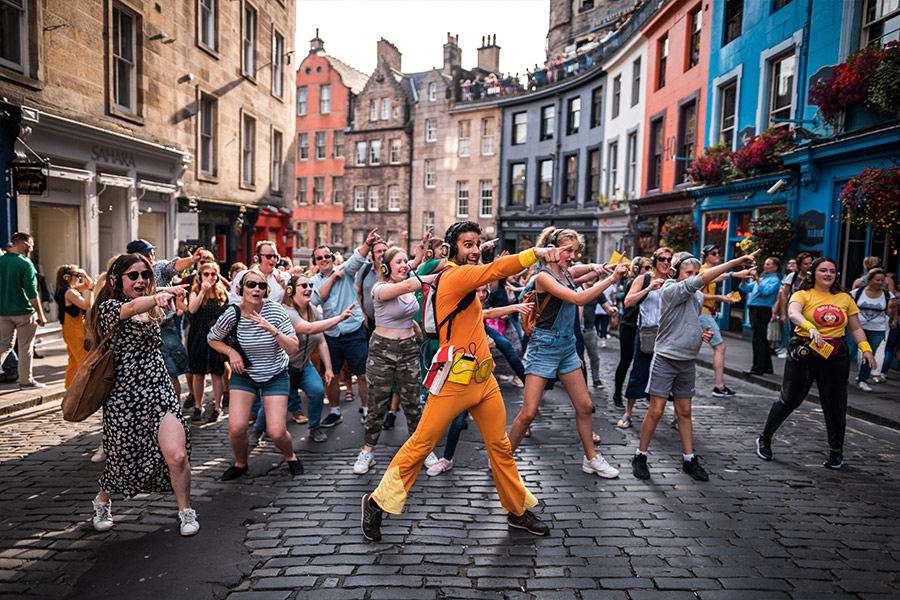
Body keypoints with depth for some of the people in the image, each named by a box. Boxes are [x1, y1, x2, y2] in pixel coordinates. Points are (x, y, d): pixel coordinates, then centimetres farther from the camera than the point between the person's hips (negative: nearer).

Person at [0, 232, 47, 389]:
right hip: (23, 312, -6)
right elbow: (32, 293, -16)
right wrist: (40, 315, -11)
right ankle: (26, 381, 13)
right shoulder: (25, 264, -14)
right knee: (25, 347, 5)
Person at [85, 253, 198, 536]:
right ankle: (102, 502, 43)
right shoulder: (108, 307, -8)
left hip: (159, 391, 4)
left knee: (177, 455, -10)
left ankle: (186, 512, 12)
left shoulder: (151, 308, 11)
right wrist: (156, 298, -52)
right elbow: (132, 307, -32)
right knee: (123, 460, 9)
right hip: (124, 396, -4)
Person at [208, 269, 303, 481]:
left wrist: (272, 329, -34)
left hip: (276, 375, -1)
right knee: (236, 428, -11)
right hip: (244, 374, 2)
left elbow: (294, 348, -21)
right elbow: (212, 339, 6)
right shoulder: (232, 314, -15)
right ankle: (240, 464, 22)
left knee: (276, 432, -11)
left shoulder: (275, 310, -18)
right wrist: (231, 352, -12)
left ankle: (290, 457, 23)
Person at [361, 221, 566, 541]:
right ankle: (378, 502, 19)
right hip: (455, 381, -9)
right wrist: (535, 253, -34)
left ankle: (518, 510, 27)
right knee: (421, 444, 2)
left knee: (500, 445, 13)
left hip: (484, 379, 9)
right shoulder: (454, 276, -13)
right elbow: (494, 270, -28)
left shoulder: (464, 278, 16)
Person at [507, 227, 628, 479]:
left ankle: (591, 459, 28)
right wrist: (612, 278, -26)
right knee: (528, 413, -8)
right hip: (544, 347, -8)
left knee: (585, 406, 11)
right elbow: (578, 299, -27)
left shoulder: (566, 275, 10)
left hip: (566, 347, 8)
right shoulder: (544, 276, -15)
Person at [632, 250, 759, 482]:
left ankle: (689, 459, 22)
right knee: (655, 411, -3)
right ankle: (640, 457, 10)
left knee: (684, 412, 13)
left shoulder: (698, 296, 9)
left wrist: (703, 333, 0)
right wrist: (737, 261, -31)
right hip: (665, 358, -6)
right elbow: (700, 279, -29)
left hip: (688, 361, 7)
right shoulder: (670, 291, -15)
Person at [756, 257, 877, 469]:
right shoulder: (803, 295, -2)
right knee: (790, 399, 2)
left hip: (835, 355, 4)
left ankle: (836, 451, 24)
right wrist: (810, 327, -42)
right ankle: (764, 439, 18)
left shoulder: (844, 298, 11)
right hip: (805, 352, -3)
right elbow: (793, 313, -24)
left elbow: (855, 328, 14)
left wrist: (866, 349, -1)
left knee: (835, 404, 6)